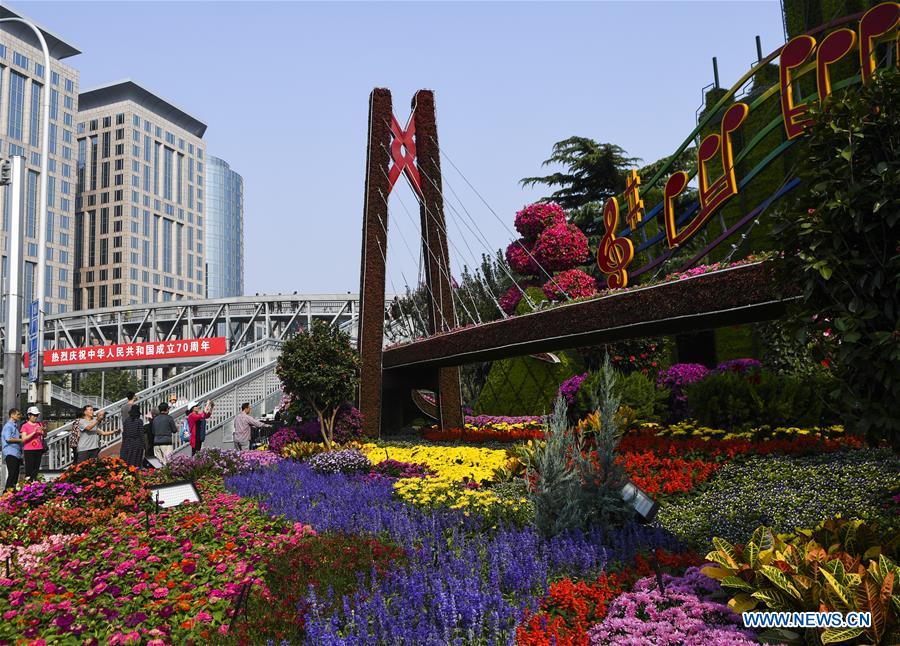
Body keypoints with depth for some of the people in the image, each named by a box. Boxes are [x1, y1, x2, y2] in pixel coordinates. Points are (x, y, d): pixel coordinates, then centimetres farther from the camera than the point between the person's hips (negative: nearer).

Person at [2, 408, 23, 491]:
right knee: (12, 474, -12)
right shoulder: (8, 426, -6)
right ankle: (7, 490, -11)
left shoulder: (15, 425, 21)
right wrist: (21, 440, -12)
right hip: (10, 453, -9)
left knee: (16, 474, 8)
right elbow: (8, 439, -18)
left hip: (17, 453, 9)